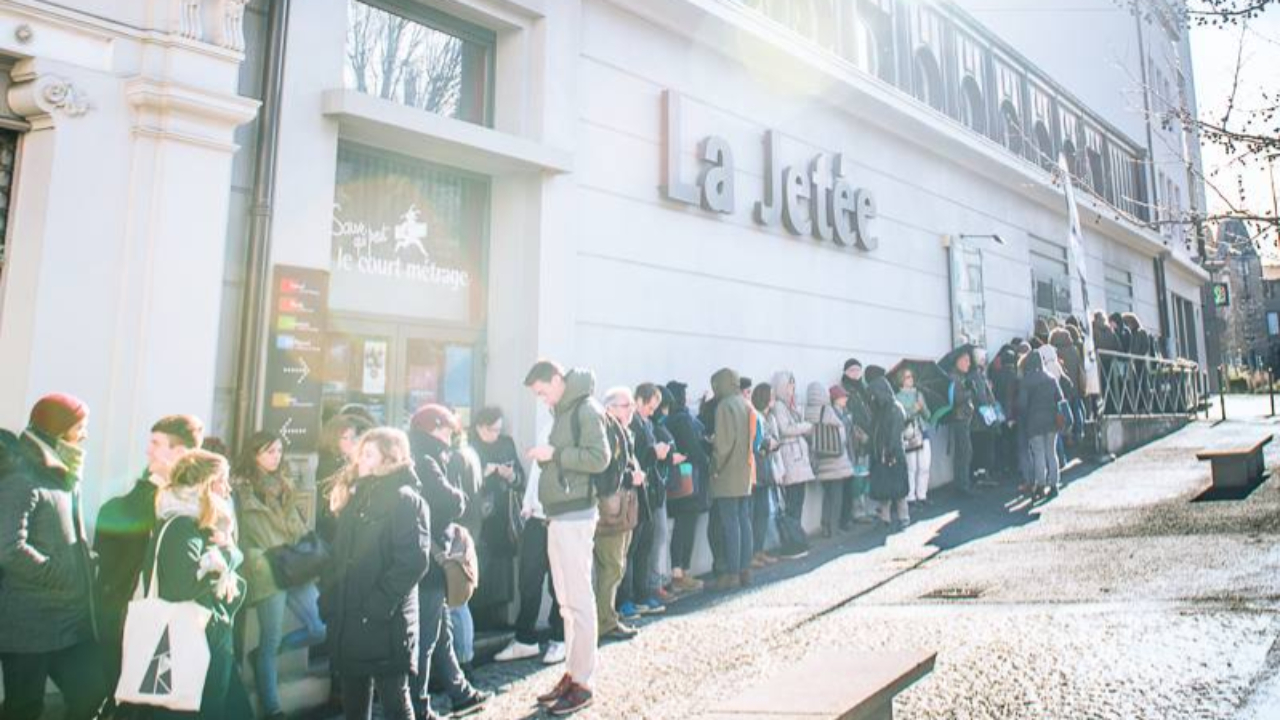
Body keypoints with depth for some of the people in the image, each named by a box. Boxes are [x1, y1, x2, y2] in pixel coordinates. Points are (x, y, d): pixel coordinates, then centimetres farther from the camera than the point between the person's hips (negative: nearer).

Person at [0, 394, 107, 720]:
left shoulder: (64, 480, 13)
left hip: (72, 620, 8)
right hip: (29, 626, -8)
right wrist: (64, 575, -17)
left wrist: (85, 568, 7)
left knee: (91, 692, 9)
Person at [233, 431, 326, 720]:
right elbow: (240, 537, -8)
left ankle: (263, 655, 27)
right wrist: (264, 562, -14)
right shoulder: (241, 489, -4)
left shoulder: (285, 485, 16)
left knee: (319, 629, 6)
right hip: (269, 575, -6)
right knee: (271, 642, 2)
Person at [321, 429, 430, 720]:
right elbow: (340, 555, 17)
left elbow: (413, 561, -19)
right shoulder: (357, 496, 14)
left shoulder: (405, 499, -10)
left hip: (385, 621, -7)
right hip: (349, 617, 8)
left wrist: (378, 605, -21)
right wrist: (329, 599, 7)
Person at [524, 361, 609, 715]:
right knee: (566, 602, 13)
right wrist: (547, 456, 8)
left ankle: (583, 683, 5)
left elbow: (600, 458, -19)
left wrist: (554, 454, -18)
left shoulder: (586, 409, -11)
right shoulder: (563, 411, 16)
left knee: (580, 601, -3)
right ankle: (572, 674, 22)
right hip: (558, 516, 9)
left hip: (574, 517, -9)